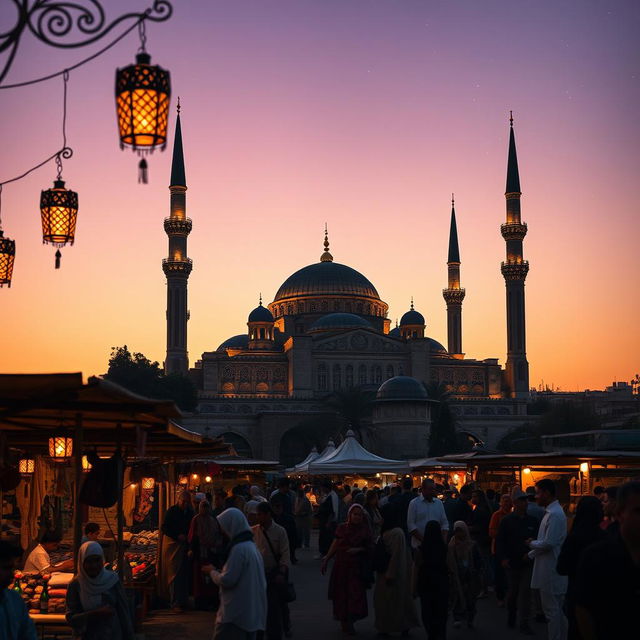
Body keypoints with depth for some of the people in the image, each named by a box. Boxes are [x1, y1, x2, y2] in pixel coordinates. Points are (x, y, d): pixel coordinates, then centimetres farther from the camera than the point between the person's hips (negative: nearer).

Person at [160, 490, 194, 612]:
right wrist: (178, 536, -18)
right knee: (174, 574, -5)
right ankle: (175, 603, -4)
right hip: (173, 544, -5)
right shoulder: (172, 511, -7)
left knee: (184, 574, 7)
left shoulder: (190, 512, 8)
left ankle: (183, 601, 16)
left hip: (184, 545, 5)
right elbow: (165, 528, -11)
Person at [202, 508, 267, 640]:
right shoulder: (251, 545, 13)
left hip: (236, 613, -9)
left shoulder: (239, 549, -17)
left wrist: (212, 572, -1)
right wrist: (218, 571, 14)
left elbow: (227, 580, -17)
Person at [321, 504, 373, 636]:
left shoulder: (365, 530, 1)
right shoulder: (342, 528, 2)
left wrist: (359, 549, -12)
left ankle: (349, 622, 6)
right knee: (342, 594, 4)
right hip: (341, 566, 1)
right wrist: (326, 559, 1)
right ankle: (344, 622, 19)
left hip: (357, 568, -1)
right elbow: (335, 545, 6)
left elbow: (370, 547, 4)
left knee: (356, 594, -6)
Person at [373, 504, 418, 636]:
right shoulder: (388, 531, 9)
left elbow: (396, 555, -23)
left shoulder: (396, 533, -21)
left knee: (391, 600, -1)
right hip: (386, 571, 10)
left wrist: (390, 574, -22)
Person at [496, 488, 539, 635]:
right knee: (512, 592, 12)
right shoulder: (507, 521, -4)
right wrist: (502, 558, -13)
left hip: (527, 562, 1)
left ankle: (524, 623, 4)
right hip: (512, 562, -1)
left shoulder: (532, 521, 2)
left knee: (525, 592, -2)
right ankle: (511, 617, 34)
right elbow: (500, 541, -5)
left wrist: (531, 553, -7)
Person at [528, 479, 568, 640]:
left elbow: (548, 543, -23)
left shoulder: (555, 515, -19)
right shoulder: (550, 512, 13)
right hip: (548, 569, 10)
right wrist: (531, 554, 17)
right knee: (557, 610, 14)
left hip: (552, 571, -10)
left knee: (552, 610, -4)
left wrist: (532, 543, -7)